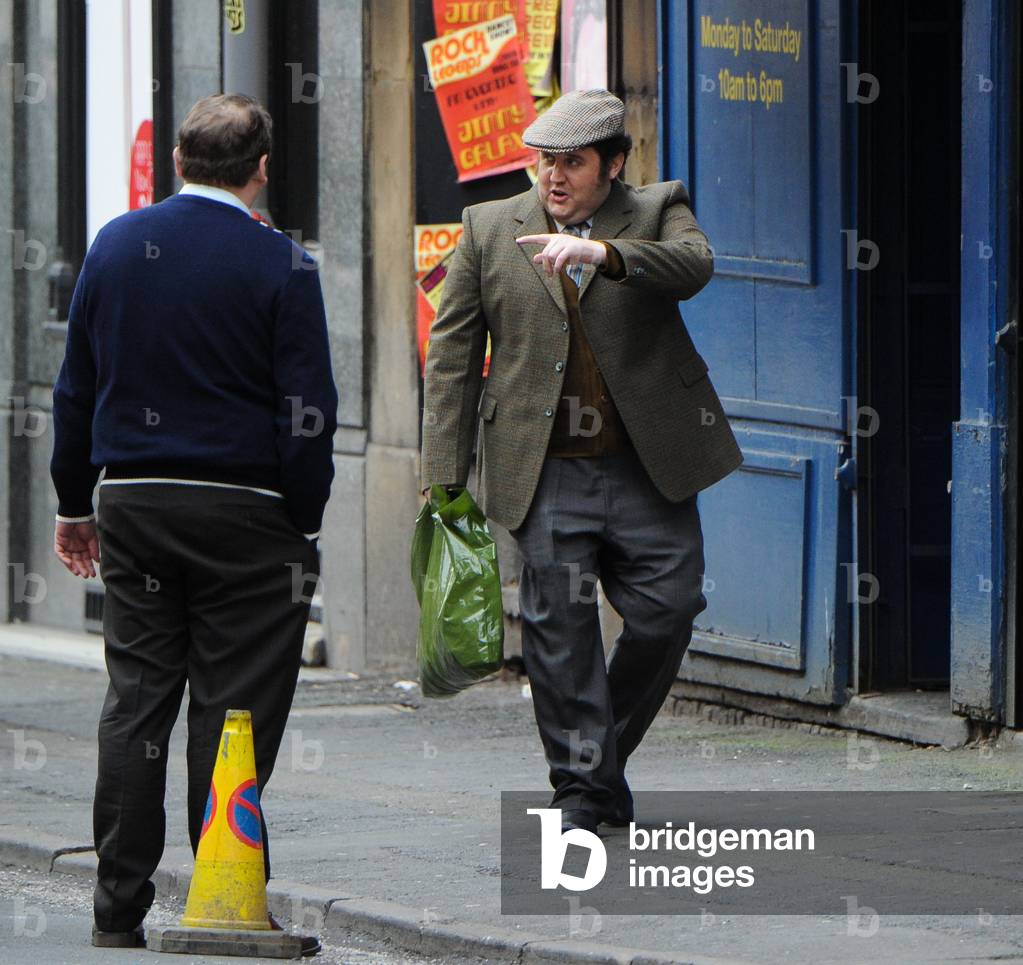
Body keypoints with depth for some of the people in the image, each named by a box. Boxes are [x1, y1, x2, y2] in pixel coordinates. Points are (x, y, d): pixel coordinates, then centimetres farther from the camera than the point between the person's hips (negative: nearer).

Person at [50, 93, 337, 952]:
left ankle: (118, 914, 7)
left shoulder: (116, 245, 4)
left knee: (135, 703, 8)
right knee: (235, 711, 0)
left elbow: (77, 387, 10)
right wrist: (304, 526, -3)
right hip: (243, 515, -4)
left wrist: (74, 503, 17)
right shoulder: (280, 264, -9)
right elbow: (309, 411, -11)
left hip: (134, 503, 4)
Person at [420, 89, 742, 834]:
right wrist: (445, 477, 1)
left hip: (649, 466, 0)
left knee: (667, 609, -2)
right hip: (547, 474, 0)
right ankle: (585, 787, 3)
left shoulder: (657, 213, 6)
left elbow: (694, 264, -17)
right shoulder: (490, 229, 8)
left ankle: (605, 744, 20)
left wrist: (602, 252, -34)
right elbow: (453, 357, 8)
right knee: (559, 628, -5)